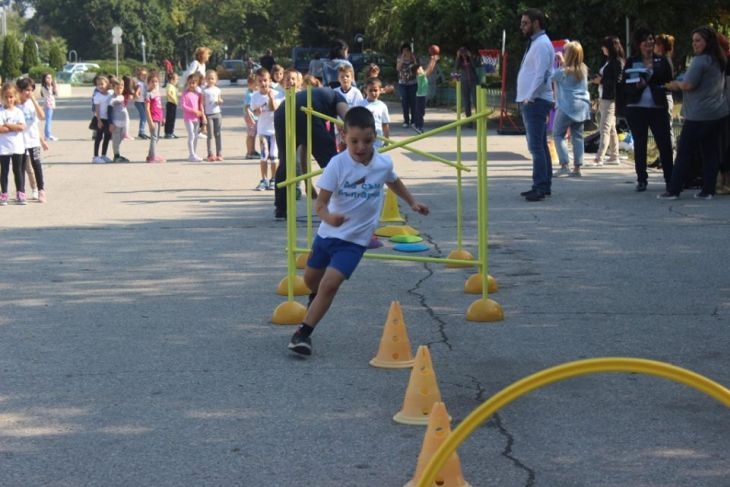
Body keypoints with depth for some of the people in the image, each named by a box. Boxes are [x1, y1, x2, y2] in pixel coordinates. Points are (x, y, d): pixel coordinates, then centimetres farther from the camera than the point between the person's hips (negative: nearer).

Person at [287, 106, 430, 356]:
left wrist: (413, 203, 22)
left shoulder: (384, 163, -10)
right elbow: (321, 201, -22)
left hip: (354, 240, -1)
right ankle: (317, 299, 58)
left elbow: (394, 181, 15)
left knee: (330, 284, -18)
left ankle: (303, 333, -8)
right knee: (311, 278, 22)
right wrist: (327, 216, -42)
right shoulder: (338, 164, -19)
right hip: (328, 232, 1)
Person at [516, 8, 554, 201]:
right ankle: (543, 185, 16)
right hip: (530, 101, 10)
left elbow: (541, 75, -21)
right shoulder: (535, 43, 18)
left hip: (535, 102, -10)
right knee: (539, 145, 12)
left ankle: (541, 187, -15)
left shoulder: (542, 44, -13)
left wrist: (529, 98, -21)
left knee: (536, 146, -13)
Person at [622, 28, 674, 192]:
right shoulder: (631, 62, 5)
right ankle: (641, 179, 13)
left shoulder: (661, 61, 6)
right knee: (639, 145, 6)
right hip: (636, 109, 1)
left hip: (658, 108, -1)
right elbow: (624, 85, 3)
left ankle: (670, 179, 1)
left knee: (665, 144, -4)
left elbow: (669, 82, 2)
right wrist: (636, 86, -17)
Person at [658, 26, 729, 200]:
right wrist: (680, 84, 18)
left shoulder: (700, 61, -14)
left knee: (684, 153, -1)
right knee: (711, 153, 8)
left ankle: (673, 190, 2)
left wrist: (676, 84, 1)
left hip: (699, 116, -8)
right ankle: (708, 190, 7)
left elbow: (689, 85, -18)